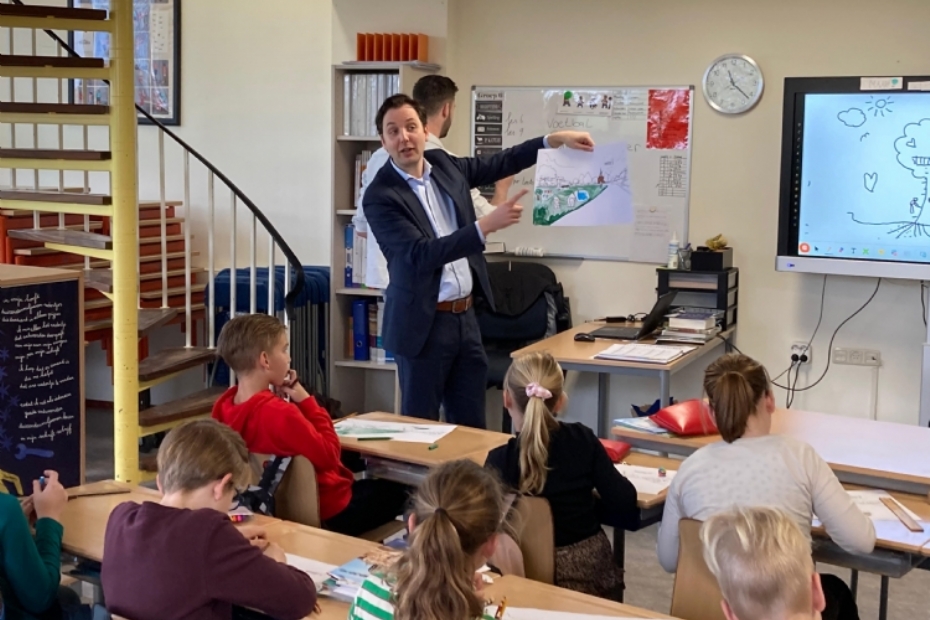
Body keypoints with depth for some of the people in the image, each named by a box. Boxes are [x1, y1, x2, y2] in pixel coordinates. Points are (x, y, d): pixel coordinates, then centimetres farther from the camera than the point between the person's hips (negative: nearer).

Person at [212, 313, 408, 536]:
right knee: (395, 492, 15)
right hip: (326, 511, -9)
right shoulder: (280, 413, -33)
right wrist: (305, 400, -20)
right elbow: (329, 455, -24)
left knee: (368, 483, 31)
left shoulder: (223, 406, -8)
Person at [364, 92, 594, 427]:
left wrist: (555, 139, 8)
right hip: (424, 323, -6)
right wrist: (488, 224, -29)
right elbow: (422, 254, -23)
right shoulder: (380, 196, -14)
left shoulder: (443, 165, 5)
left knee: (471, 424, 12)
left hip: (464, 316, 6)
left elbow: (500, 163, 18)